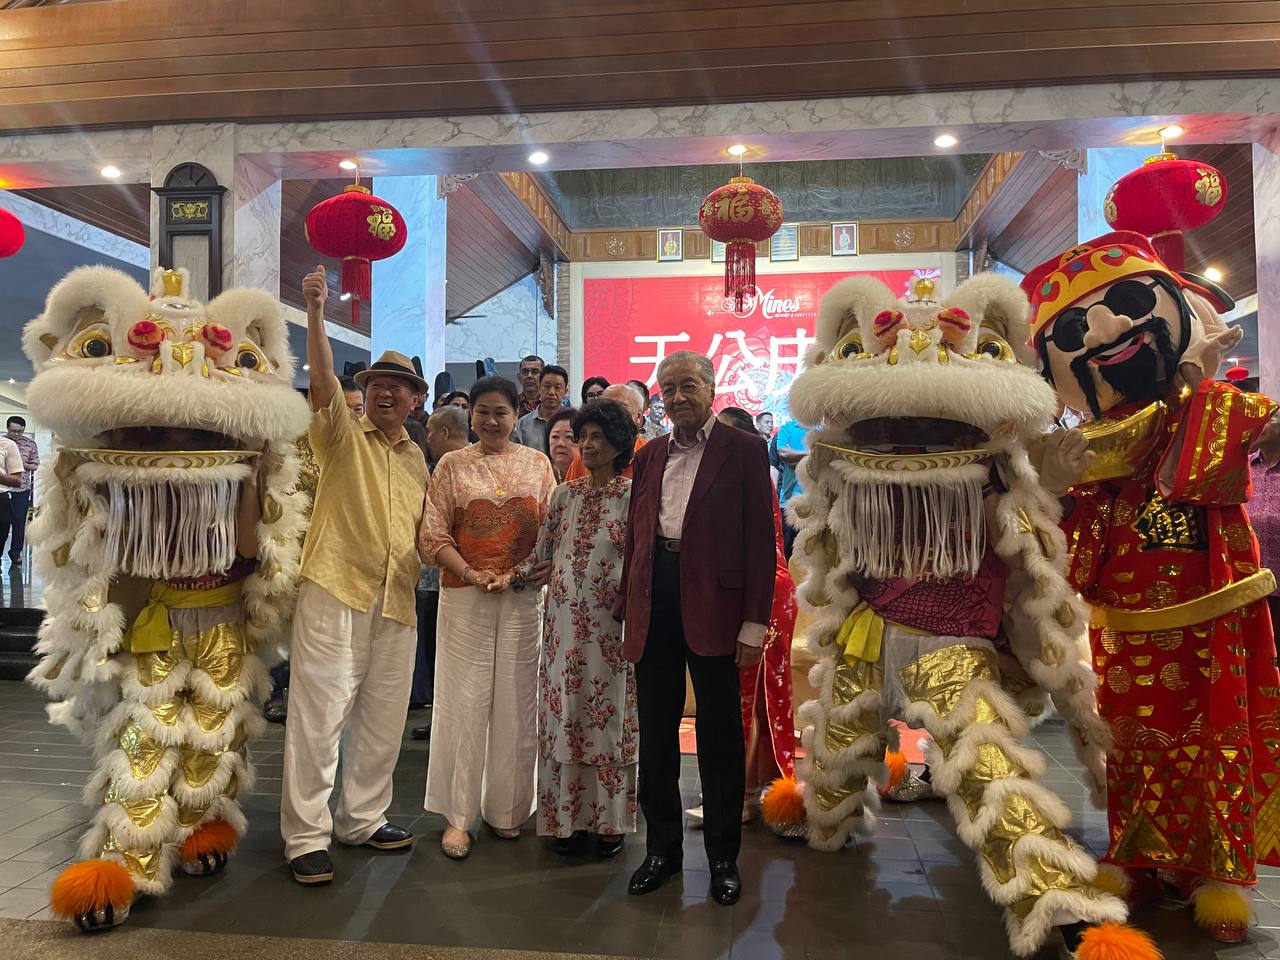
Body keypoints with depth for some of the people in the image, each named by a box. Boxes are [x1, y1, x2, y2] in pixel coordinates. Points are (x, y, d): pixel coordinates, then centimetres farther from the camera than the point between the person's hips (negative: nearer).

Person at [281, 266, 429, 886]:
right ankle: (306, 836, 7)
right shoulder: (342, 434, 3)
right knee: (319, 712, -4)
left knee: (383, 717, 11)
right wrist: (316, 312, -25)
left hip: (396, 602, 6)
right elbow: (323, 380, -16)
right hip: (335, 589, -5)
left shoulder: (416, 459, 18)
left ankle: (362, 819, 25)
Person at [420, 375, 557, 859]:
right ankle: (457, 815, 14)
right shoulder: (451, 465, 5)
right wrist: (471, 573, -13)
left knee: (515, 702, 7)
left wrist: (519, 573, -10)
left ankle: (507, 808, 22)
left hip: (523, 598, 1)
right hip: (464, 597, -1)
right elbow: (433, 535, 0)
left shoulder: (537, 464, 8)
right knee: (463, 703, 3)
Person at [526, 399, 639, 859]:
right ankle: (566, 816, 22)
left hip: (611, 625, -4)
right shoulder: (564, 494, 10)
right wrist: (518, 575, -2)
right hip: (564, 621, 4)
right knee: (564, 716, 8)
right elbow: (544, 556, 12)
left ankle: (610, 820, 19)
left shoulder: (632, 496, -4)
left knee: (610, 717, 5)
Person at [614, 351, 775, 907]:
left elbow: (760, 541, -4)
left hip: (713, 602, -4)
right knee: (655, 732, 12)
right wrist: (627, 605, 8)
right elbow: (635, 534, 15)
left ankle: (723, 856, 24)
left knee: (719, 736, 7)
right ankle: (662, 848, 29)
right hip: (654, 599, 4)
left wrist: (754, 622, -11)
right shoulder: (649, 456, 14)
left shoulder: (743, 451, 0)